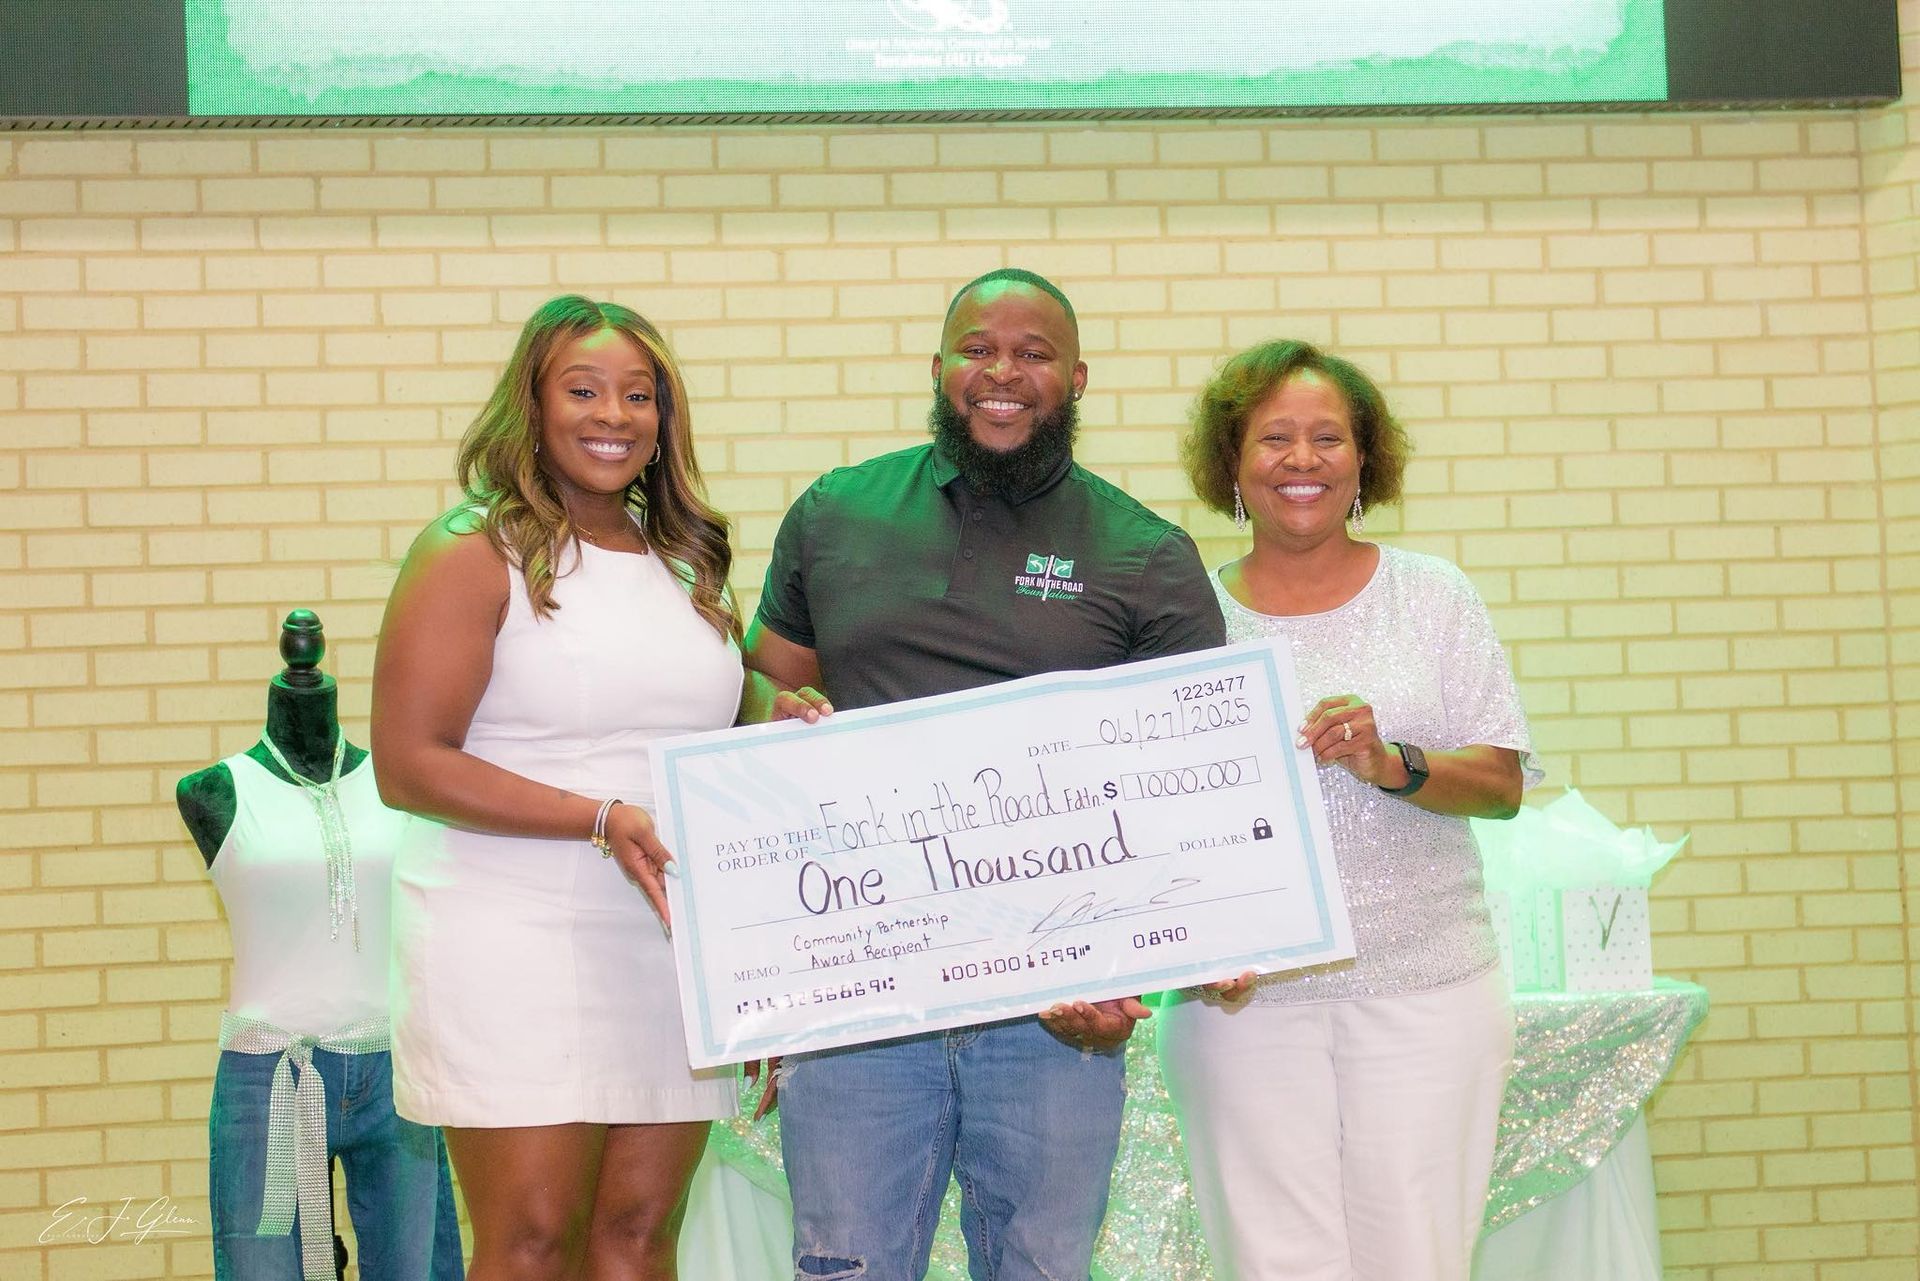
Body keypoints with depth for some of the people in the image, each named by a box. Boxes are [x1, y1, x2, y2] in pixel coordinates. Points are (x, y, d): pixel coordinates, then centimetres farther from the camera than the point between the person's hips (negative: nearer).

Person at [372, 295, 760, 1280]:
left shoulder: (687, 564, 16)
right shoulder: (476, 555, -3)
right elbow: (407, 764, -12)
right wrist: (603, 819, -19)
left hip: (673, 941, 6)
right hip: (515, 942, -5)